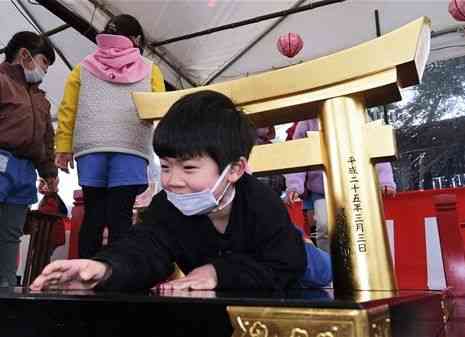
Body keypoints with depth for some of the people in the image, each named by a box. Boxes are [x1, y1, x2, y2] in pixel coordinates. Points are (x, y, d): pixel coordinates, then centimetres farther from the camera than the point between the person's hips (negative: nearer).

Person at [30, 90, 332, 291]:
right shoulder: (168, 206, -29)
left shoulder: (262, 204, -38)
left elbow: (285, 268, -36)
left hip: (283, 258, -2)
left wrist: (220, 272, -46)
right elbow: (146, 251, -43)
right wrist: (106, 270, -66)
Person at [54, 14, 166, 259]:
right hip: (130, 149, -2)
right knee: (120, 216, -4)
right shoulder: (150, 71, 14)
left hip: (90, 148, 2)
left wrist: (63, 148, 10)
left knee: (93, 215, 5)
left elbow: (67, 111, 11)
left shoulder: (83, 69, 18)